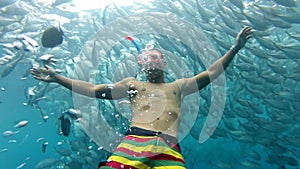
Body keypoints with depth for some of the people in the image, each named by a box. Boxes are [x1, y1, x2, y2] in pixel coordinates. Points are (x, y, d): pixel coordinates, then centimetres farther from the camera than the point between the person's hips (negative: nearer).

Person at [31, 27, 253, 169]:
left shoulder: (178, 86, 27)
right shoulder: (133, 84, 24)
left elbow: (210, 74, 24)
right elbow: (94, 90, 21)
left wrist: (235, 48, 21)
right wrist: (57, 78, 19)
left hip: (169, 149, 1)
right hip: (134, 142, 0)